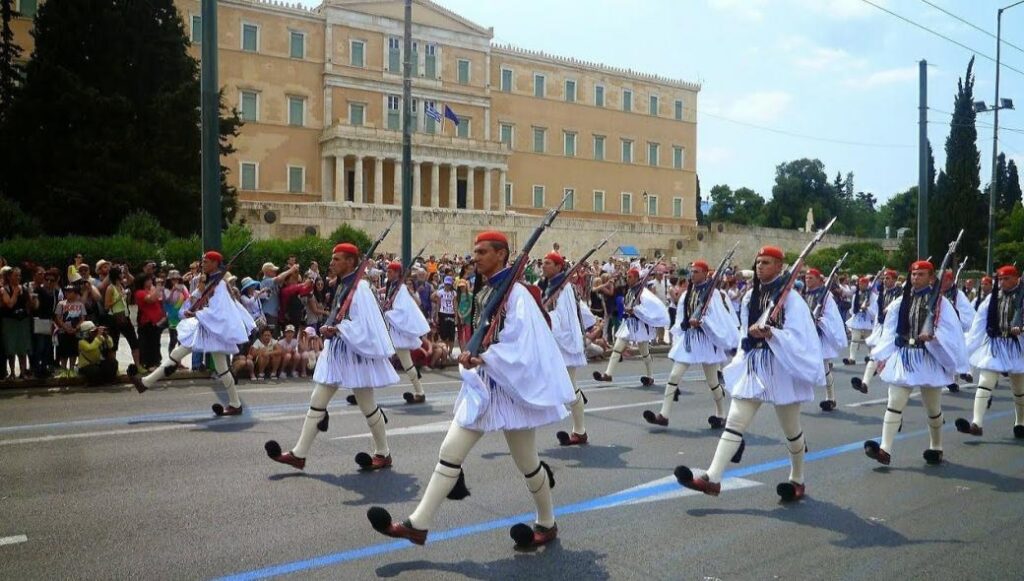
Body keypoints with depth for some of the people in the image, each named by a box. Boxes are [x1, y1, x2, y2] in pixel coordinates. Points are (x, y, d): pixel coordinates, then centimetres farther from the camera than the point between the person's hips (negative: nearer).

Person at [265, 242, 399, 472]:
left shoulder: (359, 287, -16)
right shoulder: (343, 285, 11)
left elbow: (364, 325, -21)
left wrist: (336, 329, -18)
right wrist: (330, 328, 1)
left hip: (355, 352, -9)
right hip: (337, 351, 9)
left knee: (366, 405, 3)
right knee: (317, 401, 7)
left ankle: (383, 454, 19)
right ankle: (299, 454, 12)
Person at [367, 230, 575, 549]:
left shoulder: (516, 293, -15)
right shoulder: (483, 294, 9)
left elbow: (520, 345, -23)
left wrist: (481, 358, -27)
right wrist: (472, 356, -1)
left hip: (510, 387, -7)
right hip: (482, 386, 8)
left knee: (526, 461, 8)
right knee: (450, 451, 3)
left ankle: (547, 524, 30)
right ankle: (418, 524, 7)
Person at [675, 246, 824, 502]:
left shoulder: (790, 298, -9)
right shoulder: (750, 297, 9)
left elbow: (799, 337, -17)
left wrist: (771, 334, -30)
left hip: (781, 368, -5)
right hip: (752, 366, 5)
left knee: (791, 429, 11)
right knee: (734, 422, -6)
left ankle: (797, 480, 31)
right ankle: (712, 478, -12)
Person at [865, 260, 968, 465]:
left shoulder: (940, 303, -4)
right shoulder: (900, 302, 5)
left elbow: (949, 332, -9)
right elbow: (890, 332, 7)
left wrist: (933, 336, -28)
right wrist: (883, 357, 2)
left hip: (928, 359, -2)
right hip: (903, 358, 2)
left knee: (933, 408, 12)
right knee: (894, 404, -8)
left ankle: (936, 448, 31)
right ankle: (885, 450, -13)